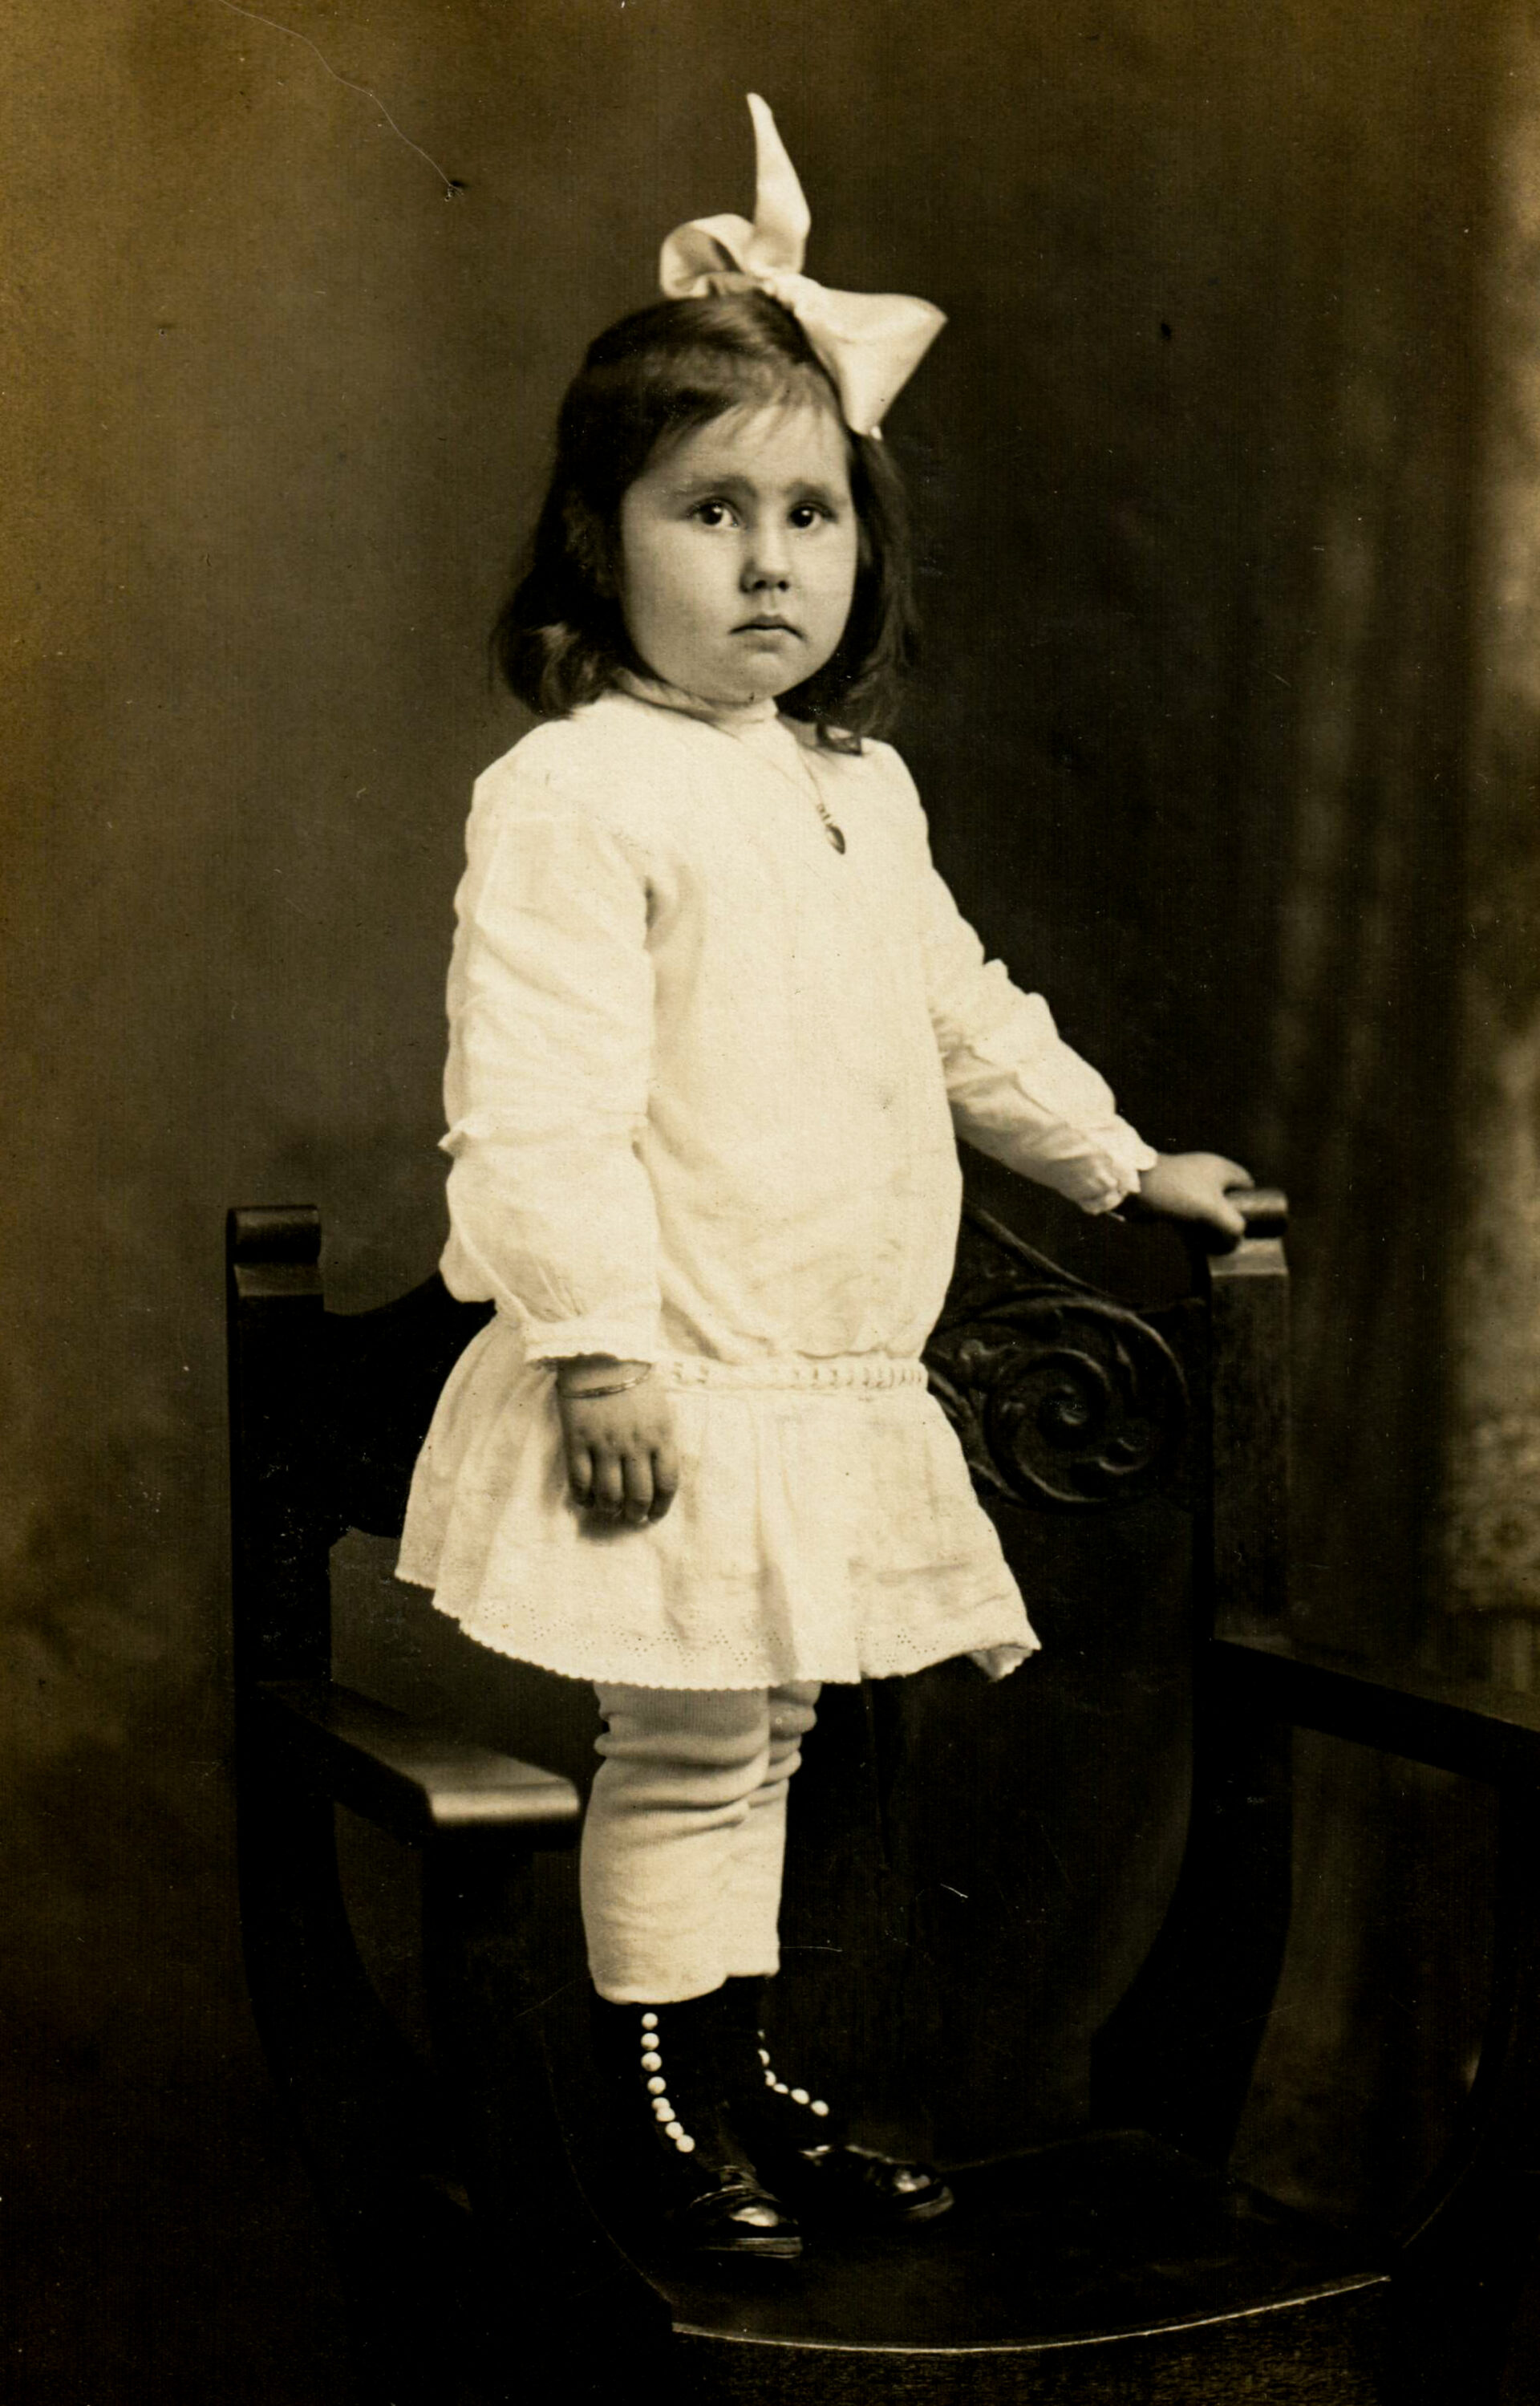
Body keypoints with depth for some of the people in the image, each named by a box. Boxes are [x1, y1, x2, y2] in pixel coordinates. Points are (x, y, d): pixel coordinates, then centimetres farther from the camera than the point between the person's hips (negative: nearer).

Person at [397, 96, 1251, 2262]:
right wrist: (598, 1348, -24)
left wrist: (1121, 1164, 30)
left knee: (757, 1741, 16)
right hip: (678, 1389, -8)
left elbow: (965, 1013, 26)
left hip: (837, 1387, 8)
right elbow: (540, 1103, -21)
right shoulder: (573, 794, -15)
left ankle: (750, 2087, 29)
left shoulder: (862, 791, 13)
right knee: (689, 1751, 1)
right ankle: (669, 2115, 17)